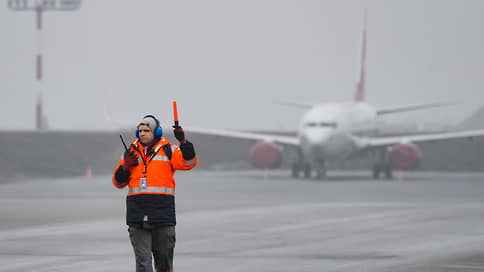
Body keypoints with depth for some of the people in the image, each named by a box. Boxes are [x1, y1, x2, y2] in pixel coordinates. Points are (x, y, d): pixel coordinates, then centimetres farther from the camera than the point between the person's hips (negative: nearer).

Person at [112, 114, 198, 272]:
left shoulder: (167, 150, 6)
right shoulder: (131, 152, 14)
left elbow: (189, 162, -9)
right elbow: (118, 182, 16)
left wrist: (183, 142, -22)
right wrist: (125, 166, -3)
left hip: (162, 211, -1)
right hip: (137, 214, 1)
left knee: (164, 257, 7)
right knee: (142, 259, -5)